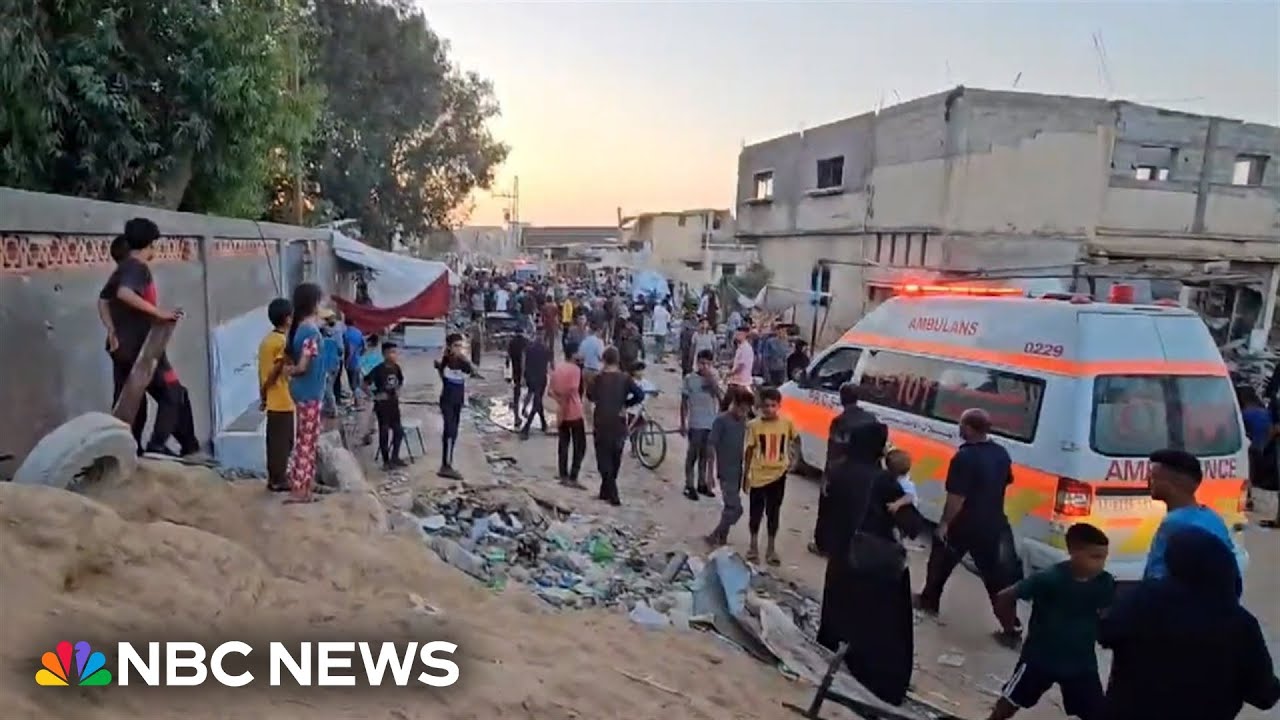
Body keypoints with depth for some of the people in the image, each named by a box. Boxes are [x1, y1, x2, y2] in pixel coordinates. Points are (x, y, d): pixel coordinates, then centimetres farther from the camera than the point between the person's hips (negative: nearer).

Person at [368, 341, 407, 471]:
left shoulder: (396, 368, 0)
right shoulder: (379, 369, -18)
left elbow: (401, 382, 18)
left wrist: (397, 391, 5)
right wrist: (375, 395, -14)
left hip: (394, 403, 7)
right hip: (382, 404, -6)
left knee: (398, 430, 9)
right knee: (384, 432, 2)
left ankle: (395, 457, 24)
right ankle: (386, 461, 11)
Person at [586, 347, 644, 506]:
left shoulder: (598, 378, -7)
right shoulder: (625, 378, -4)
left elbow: (590, 396, 7)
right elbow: (640, 395, -12)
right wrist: (625, 404, 1)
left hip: (601, 423, -2)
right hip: (619, 423, 2)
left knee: (604, 460, 3)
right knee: (615, 460, 17)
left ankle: (613, 495, -7)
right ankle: (605, 491, 26)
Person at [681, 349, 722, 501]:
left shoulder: (714, 378, 4)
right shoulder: (689, 379, -4)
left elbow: (721, 397, -10)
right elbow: (684, 403, -1)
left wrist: (711, 379, -16)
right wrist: (683, 423, -3)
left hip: (712, 423, 3)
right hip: (695, 424, -3)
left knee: (706, 455, 12)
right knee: (693, 455, 2)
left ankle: (702, 484, 23)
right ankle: (689, 486, 8)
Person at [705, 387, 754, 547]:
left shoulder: (742, 421, 6)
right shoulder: (721, 420, -15)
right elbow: (711, 446, -15)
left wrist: (745, 470, 17)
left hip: (738, 472, 7)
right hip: (726, 473, -7)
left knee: (730, 508, 13)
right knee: (735, 509, -9)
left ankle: (722, 539, 24)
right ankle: (714, 537, 5)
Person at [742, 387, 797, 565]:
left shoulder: (787, 424, -6)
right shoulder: (754, 425, -9)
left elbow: (794, 442, 14)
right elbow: (749, 451, -1)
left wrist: (792, 460, 5)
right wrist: (745, 475, 2)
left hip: (778, 474, 1)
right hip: (758, 475, -1)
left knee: (774, 512, 11)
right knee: (756, 512, 8)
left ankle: (771, 548, 23)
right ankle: (753, 545, 25)